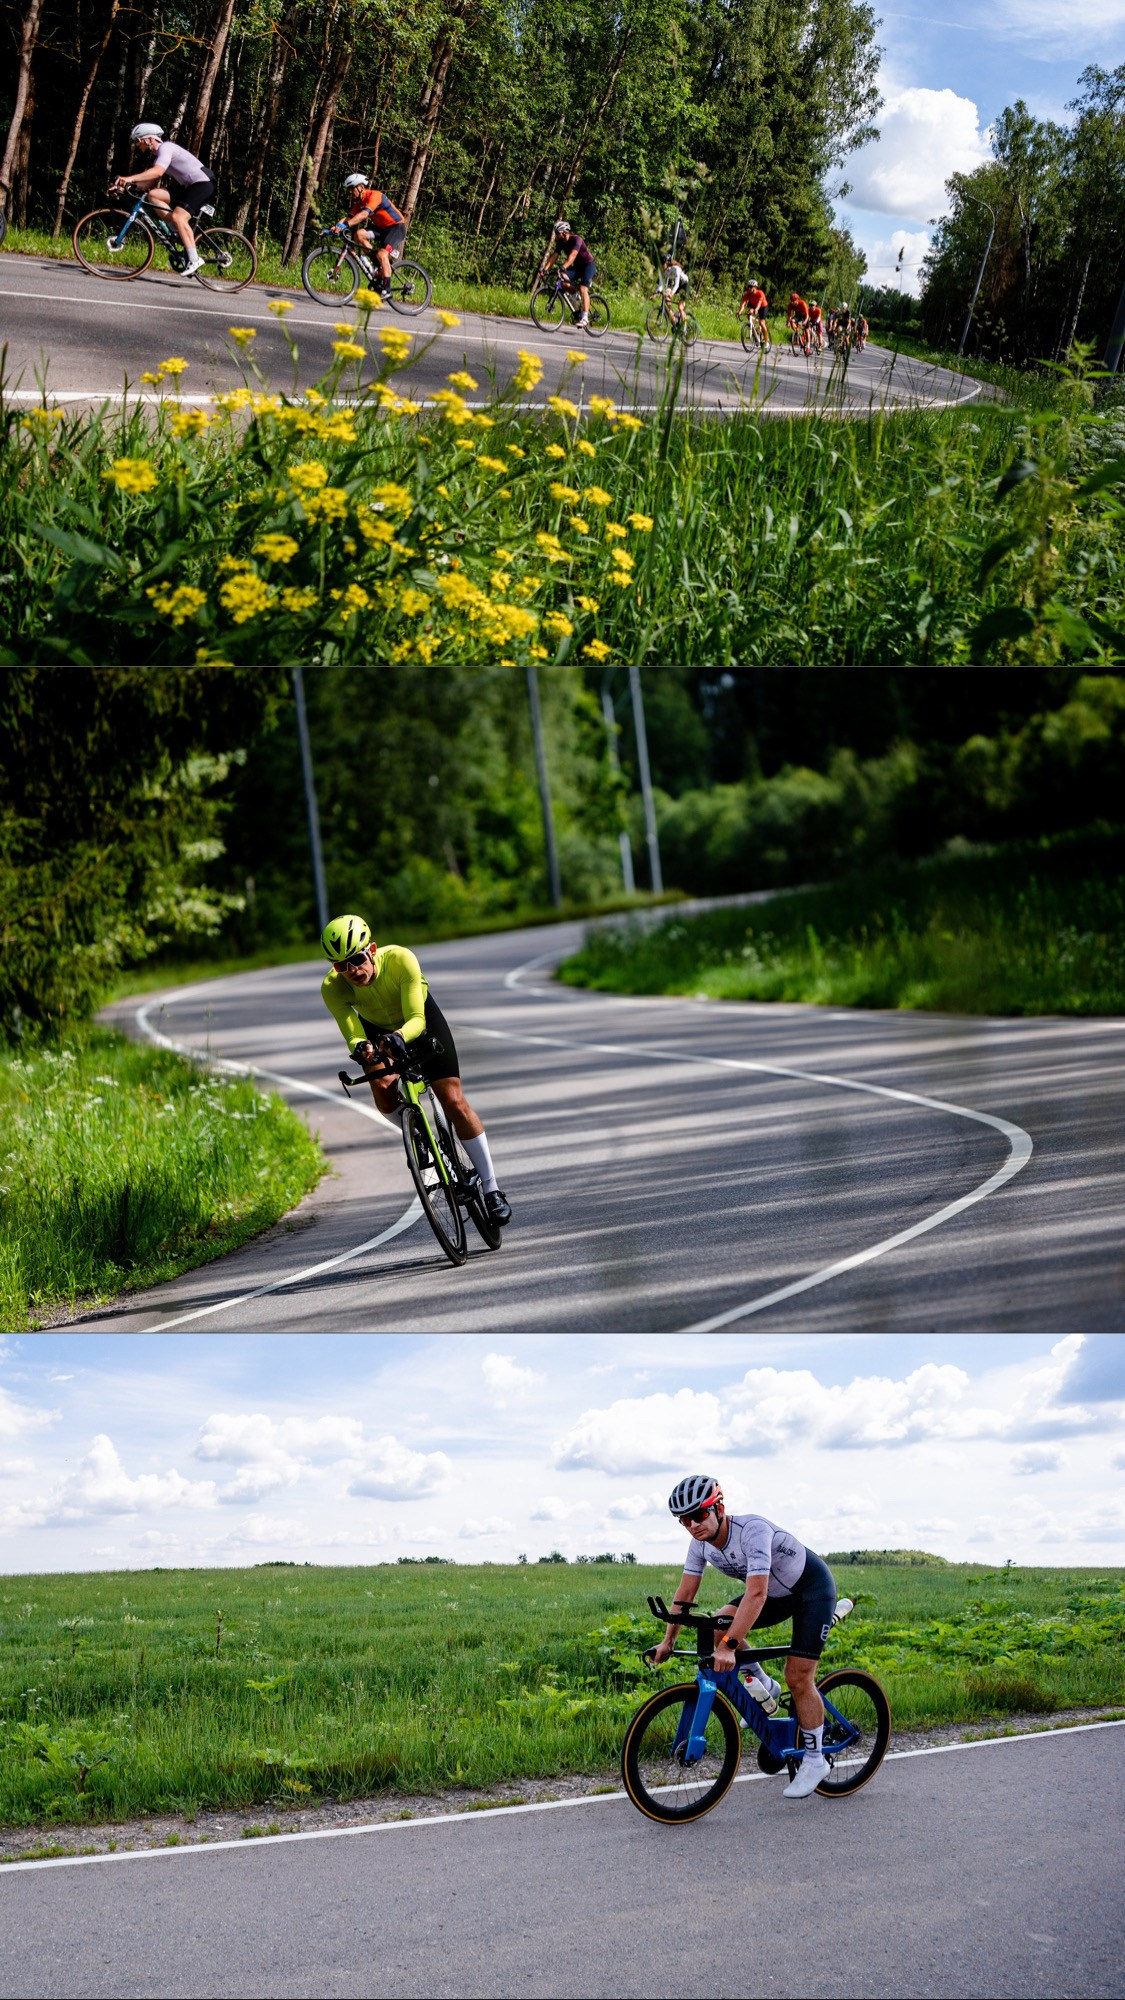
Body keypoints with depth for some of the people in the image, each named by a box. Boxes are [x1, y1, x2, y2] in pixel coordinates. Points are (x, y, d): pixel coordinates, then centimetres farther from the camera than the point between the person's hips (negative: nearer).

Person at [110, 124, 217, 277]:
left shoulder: (165, 148, -13)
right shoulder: (158, 155, 18)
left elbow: (157, 172, -31)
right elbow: (149, 183, 12)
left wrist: (129, 178, -39)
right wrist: (124, 185, 0)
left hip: (203, 184, -10)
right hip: (188, 188, 10)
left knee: (178, 216, -28)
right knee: (153, 195, -3)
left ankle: (194, 260, -27)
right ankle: (179, 231, -3)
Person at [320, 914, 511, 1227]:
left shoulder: (400, 959, -38)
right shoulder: (332, 988, -32)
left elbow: (416, 1019, -37)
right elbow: (352, 1034, -34)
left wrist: (400, 1036, -59)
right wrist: (360, 1048, -57)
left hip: (421, 1021, -2)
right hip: (377, 1030, 2)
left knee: (454, 1101, -10)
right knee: (384, 1095, -25)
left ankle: (491, 1190, -2)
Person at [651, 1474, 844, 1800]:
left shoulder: (752, 1529, -36)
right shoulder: (702, 1541, -13)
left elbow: (756, 1593, -43)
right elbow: (685, 1594, -4)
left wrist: (730, 1646, -48)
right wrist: (668, 1642, -8)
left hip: (812, 1587, -7)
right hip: (777, 1592, 7)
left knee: (798, 1678, -12)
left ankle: (815, 1760, 4)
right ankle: (763, 1687, 4)